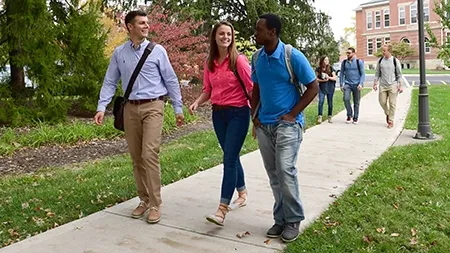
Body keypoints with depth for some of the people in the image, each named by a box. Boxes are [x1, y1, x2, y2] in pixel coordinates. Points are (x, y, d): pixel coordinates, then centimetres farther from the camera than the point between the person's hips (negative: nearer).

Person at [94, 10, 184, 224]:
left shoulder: (157, 51, 0)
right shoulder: (119, 53, 7)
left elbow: (171, 80, 2)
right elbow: (110, 82, 9)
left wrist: (178, 108, 1)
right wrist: (102, 107, -2)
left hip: (153, 107, -3)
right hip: (130, 109, 4)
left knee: (149, 154, -13)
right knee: (136, 157, 9)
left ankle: (155, 204, -2)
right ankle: (144, 200, 23)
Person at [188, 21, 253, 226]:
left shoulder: (239, 60, -9)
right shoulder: (209, 62, 7)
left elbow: (251, 88, -10)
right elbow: (208, 89, 12)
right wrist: (197, 102, -7)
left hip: (238, 113, -6)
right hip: (218, 114, 6)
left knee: (229, 159, -9)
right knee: (232, 157, 15)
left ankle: (222, 210, -8)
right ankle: (242, 195, 34)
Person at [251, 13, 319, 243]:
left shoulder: (293, 56, -11)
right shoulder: (257, 58, 4)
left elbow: (313, 87, -7)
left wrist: (292, 114, -11)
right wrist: (254, 115, 6)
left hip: (287, 124, -5)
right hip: (264, 125, 6)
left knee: (286, 171, -10)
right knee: (273, 174, 10)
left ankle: (293, 220, 8)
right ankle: (280, 218, 23)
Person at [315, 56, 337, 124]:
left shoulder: (331, 68, 2)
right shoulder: (318, 69, 0)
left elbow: (335, 78, 1)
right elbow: (316, 78, 0)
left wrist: (329, 77, -17)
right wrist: (323, 80, -15)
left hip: (330, 87, 1)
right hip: (322, 87, -1)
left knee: (330, 102, 5)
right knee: (321, 101, -12)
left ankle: (330, 117, 15)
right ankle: (320, 117, -10)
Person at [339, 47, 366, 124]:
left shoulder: (359, 62, 0)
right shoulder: (344, 63, 6)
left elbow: (363, 74, -1)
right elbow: (341, 74, 11)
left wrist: (361, 84, -14)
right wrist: (341, 84, 5)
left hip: (356, 85, -1)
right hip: (347, 84, 1)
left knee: (356, 102, 4)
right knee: (346, 99, -18)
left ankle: (355, 118, 17)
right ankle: (349, 115, 1)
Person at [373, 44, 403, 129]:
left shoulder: (395, 61, -3)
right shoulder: (380, 61, 5)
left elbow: (399, 75, 1)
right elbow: (377, 73, 11)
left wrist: (400, 86, -4)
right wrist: (375, 84, 4)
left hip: (392, 85, -3)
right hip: (383, 85, 3)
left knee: (392, 104, -1)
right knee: (382, 102, 3)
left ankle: (391, 121, 8)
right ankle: (387, 114, 32)